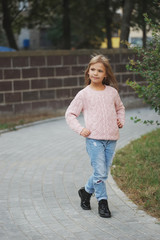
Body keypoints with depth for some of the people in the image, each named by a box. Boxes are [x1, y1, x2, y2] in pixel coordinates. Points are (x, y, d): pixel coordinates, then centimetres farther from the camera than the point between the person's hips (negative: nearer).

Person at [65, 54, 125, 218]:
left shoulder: (112, 92, 8)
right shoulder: (84, 94, -1)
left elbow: (120, 108, 27)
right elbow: (70, 114, 4)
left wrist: (120, 120, 10)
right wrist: (80, 129, -8)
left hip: (111, 139, 4)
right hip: (94, 138, -4)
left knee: (104, 173, 9)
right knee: (99, 172, -9)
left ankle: (86, 191, 33)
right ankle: (102, 202, 8)